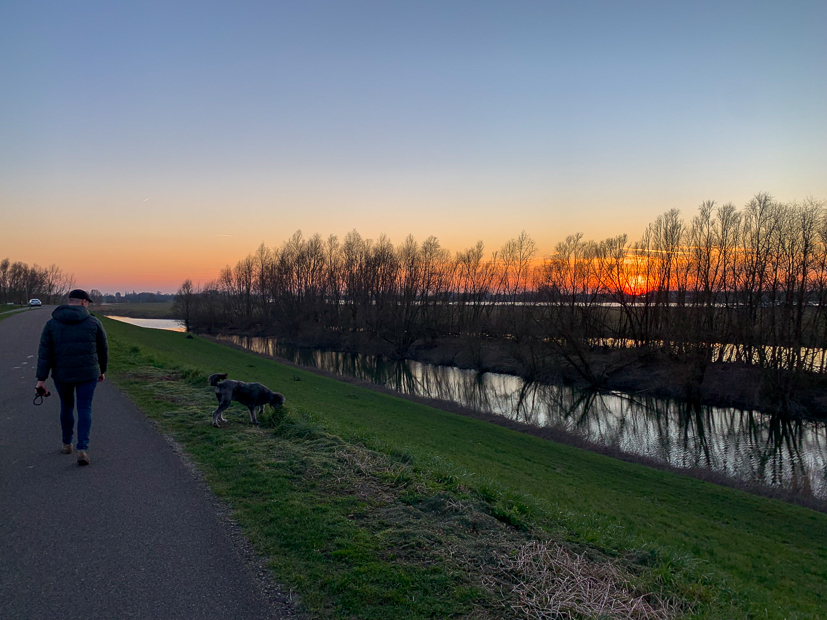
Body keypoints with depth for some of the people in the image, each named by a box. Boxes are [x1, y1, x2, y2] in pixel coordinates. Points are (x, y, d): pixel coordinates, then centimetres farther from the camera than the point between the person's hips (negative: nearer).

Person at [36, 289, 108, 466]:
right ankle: (82, 450, -8)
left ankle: (67, 444, 35)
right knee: (84, 410, 5)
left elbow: (44, 353, -7)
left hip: (62, 374, 2)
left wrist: (41, 379, -6)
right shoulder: (93, 322, -4)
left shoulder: (52, 323, -2)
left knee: (66, 406, 24)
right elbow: (103, 349, 3)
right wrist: (102, 370, 18)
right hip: (87, 373, -2)